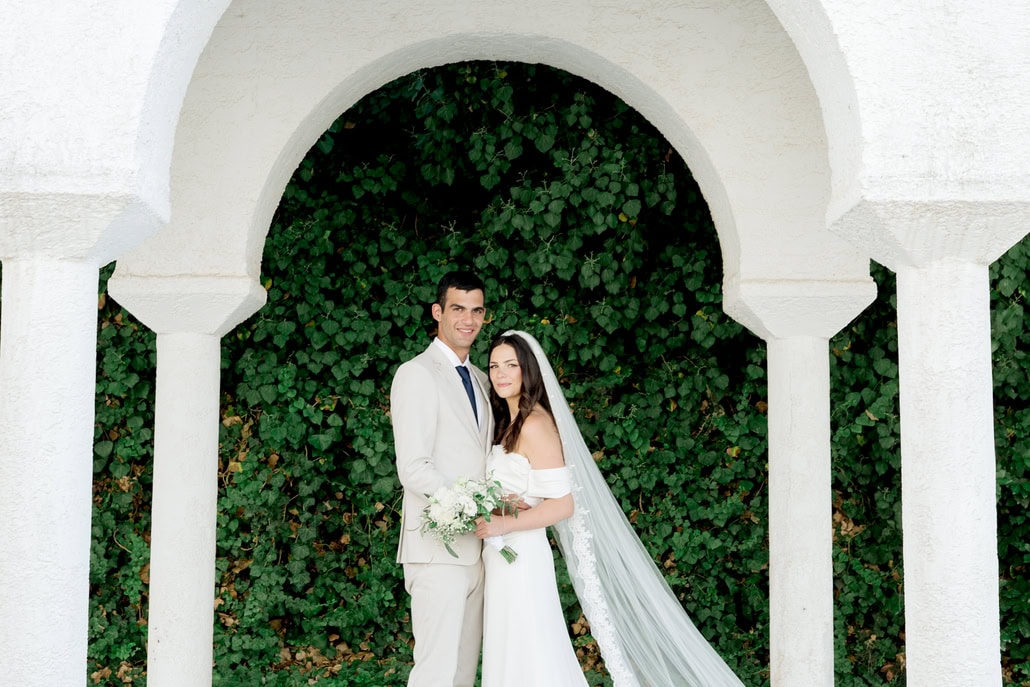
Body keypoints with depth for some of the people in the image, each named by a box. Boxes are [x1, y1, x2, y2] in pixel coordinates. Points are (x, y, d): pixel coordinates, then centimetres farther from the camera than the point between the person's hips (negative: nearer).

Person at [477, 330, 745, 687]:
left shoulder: (535, 424, -14)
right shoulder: (511, 424, 14)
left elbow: (563, 505, -17)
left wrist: (504, 524, -21)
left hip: (521, 563, -9)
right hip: (505, 562, 9)